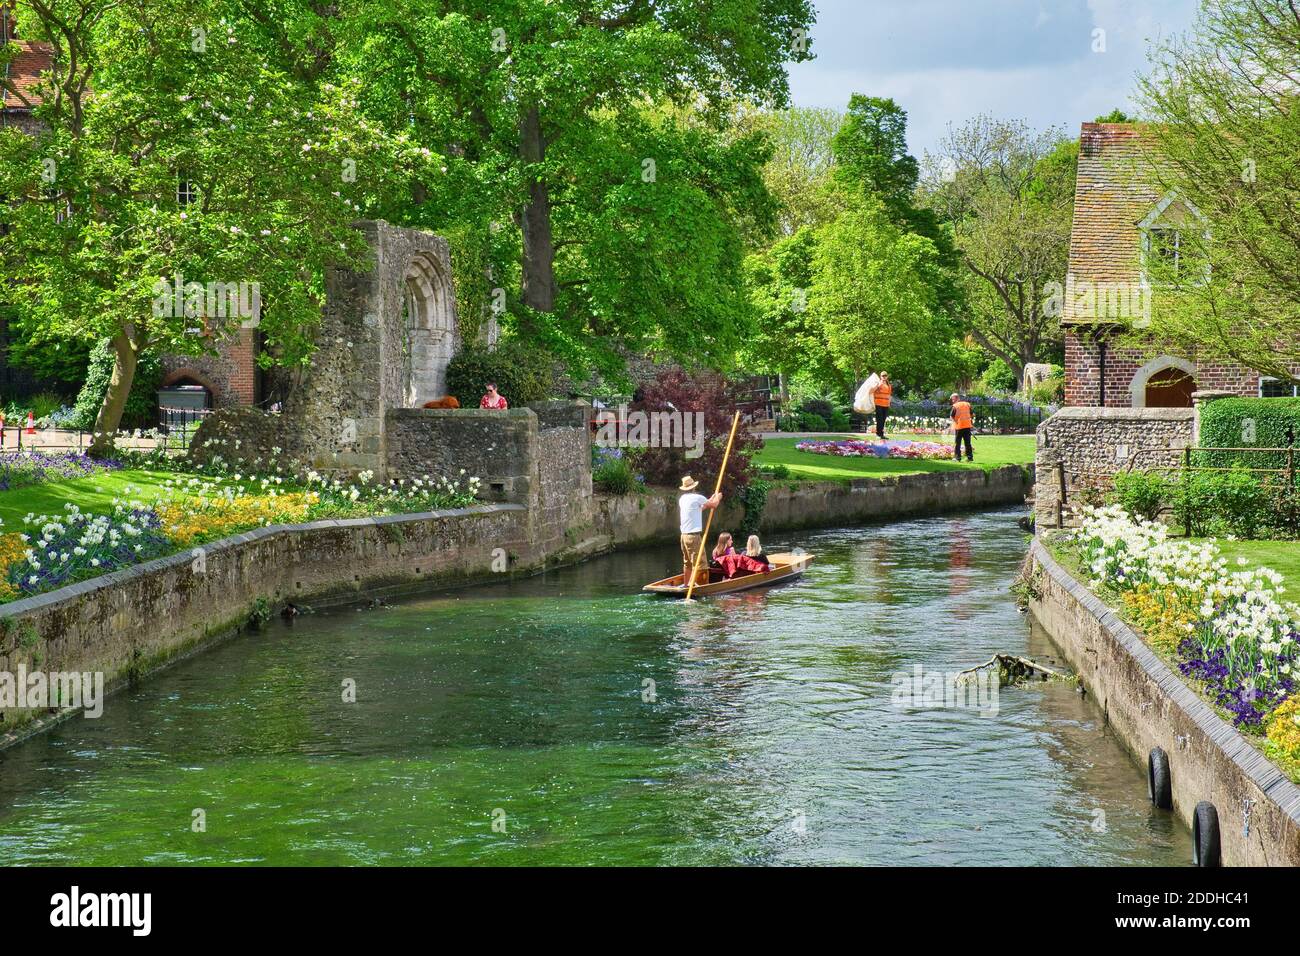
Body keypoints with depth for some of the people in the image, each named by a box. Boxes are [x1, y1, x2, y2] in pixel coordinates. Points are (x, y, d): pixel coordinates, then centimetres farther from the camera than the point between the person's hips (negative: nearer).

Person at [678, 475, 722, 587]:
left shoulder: (682, 499, 12)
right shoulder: (697, 497, -11)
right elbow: (714, 505, -3)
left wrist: (711, 499, 30)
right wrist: (718, 498, 18)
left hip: (684, 535, 8)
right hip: (694, 536, -8)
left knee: (687, 562, 17)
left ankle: (685, 584, 21)